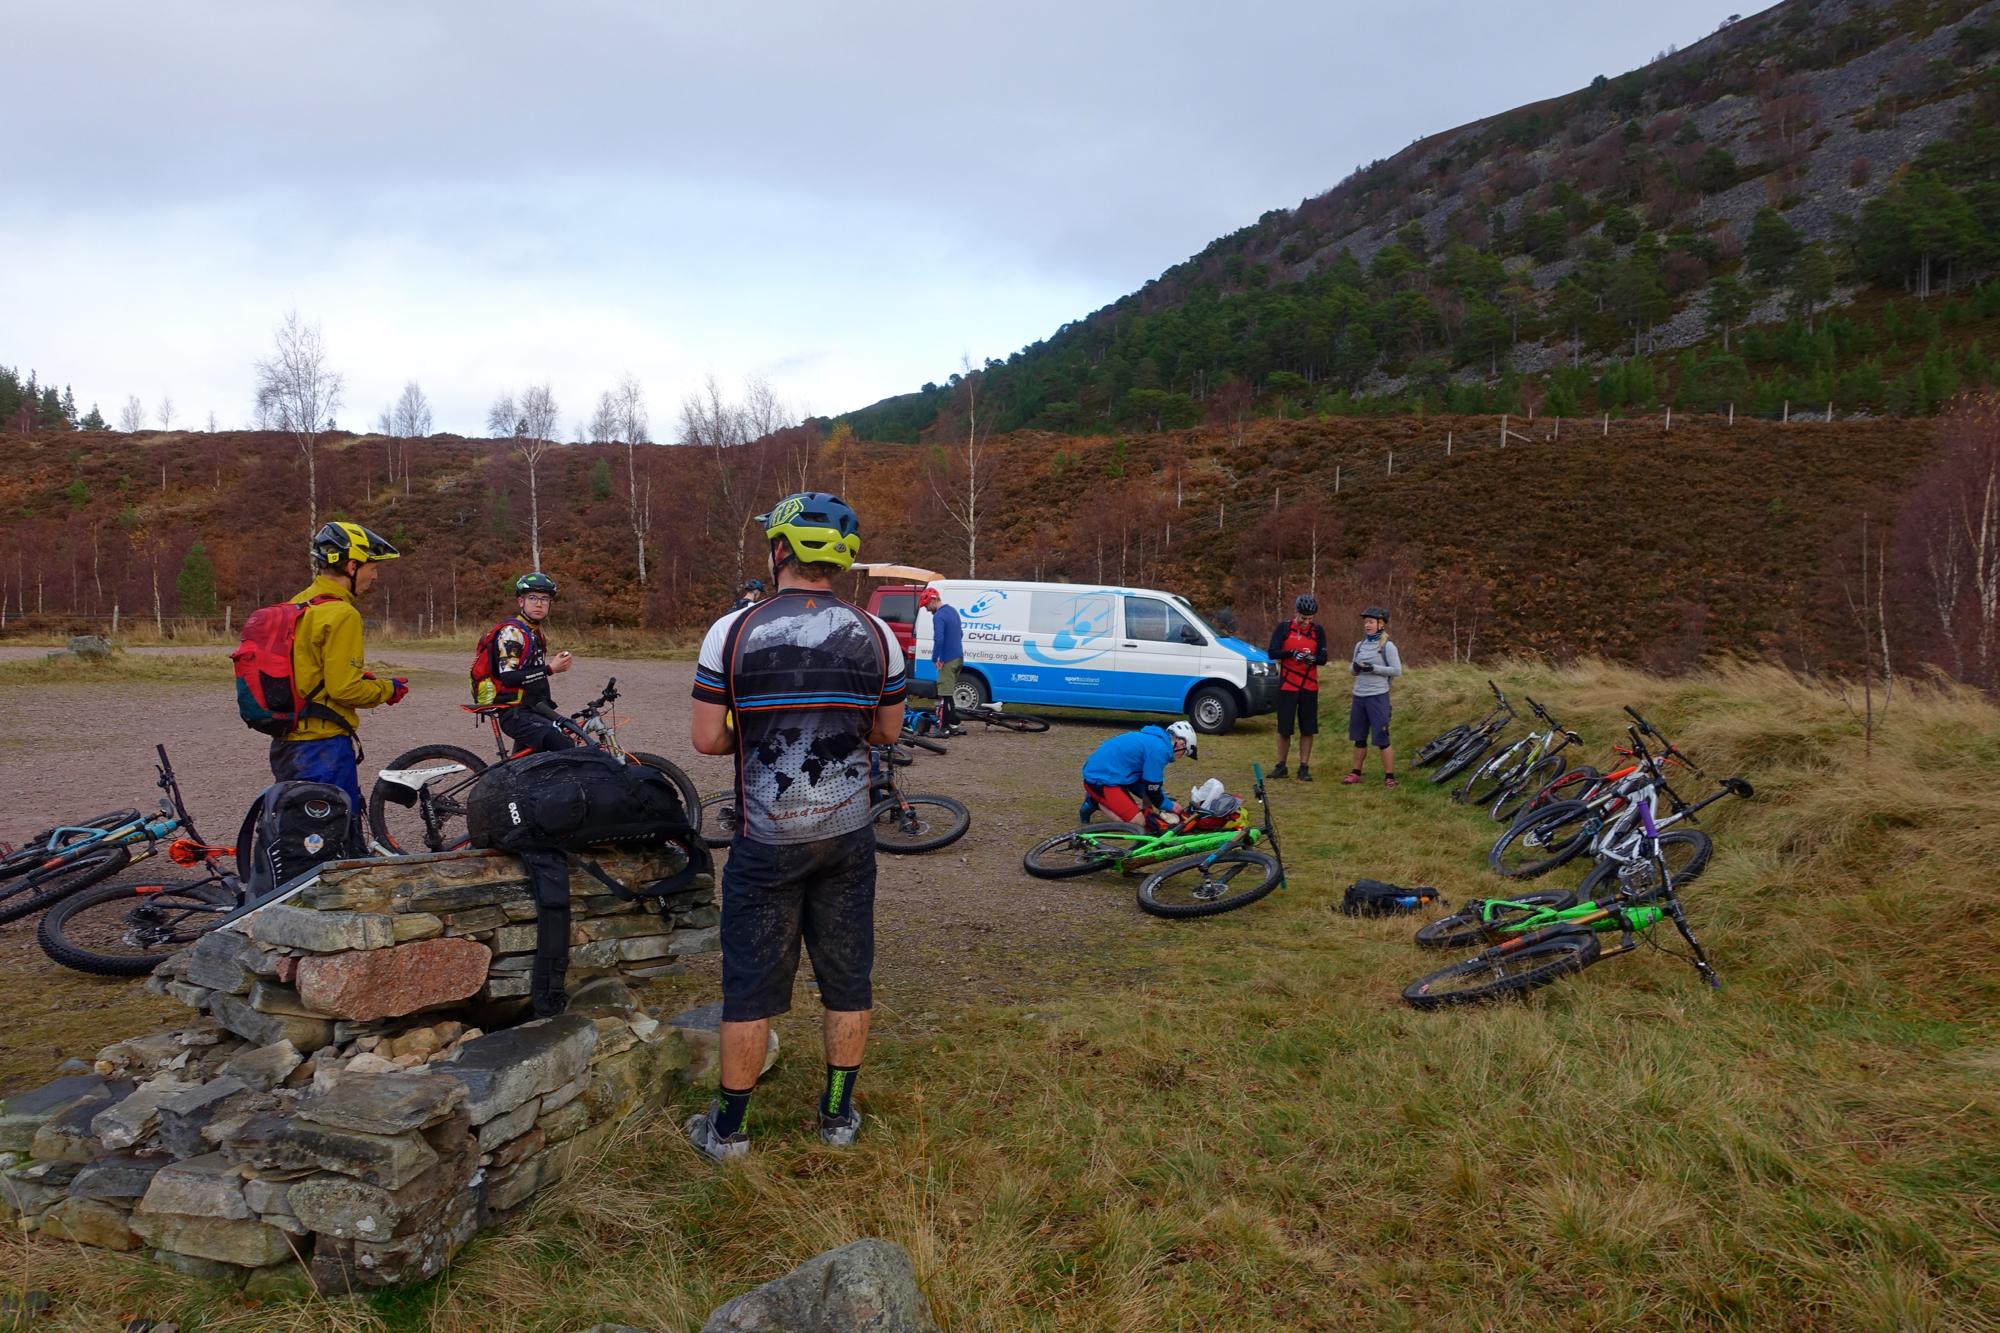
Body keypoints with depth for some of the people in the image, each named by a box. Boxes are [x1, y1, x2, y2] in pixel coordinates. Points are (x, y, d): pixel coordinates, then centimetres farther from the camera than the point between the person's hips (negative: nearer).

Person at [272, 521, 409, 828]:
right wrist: (388, 689, -5)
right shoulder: (341, 614, -17)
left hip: (285, 743, 9)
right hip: (325, 745, -9)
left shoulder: (296, 605, 11)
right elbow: (344, 690, -21)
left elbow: (306, 672, 16)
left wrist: (356, 674, 13)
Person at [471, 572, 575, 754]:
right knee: (566, 750, -26)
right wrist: (550, 669, -19)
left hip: (532, 711, 10)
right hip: (516, 714, -10)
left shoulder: (537, 635, 19)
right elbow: (508, 678, -20)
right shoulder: (511, 631, -11)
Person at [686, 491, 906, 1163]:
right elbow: (888, 731, 7)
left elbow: (707, 738, -9)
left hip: (766, 841, -2)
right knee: (847, 980, 15)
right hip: (848, 835, 2)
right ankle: (838, 1116, 28)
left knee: (750, 986, 10)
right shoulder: (876, 635, -3)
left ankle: (728, 1129, 23)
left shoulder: (731, 632, -11)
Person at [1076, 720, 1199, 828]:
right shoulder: (1159, 749, -16)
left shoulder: (1154, 740, 15)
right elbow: (1152, 790, -11)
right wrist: (1170, 806, 5)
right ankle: (1096, 802, -3)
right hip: (1100, 779, -10)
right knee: (1138, 822, -12)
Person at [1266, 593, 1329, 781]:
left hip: (1309, 687, 1)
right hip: (1287, 685, -1)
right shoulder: (1283, 627, -3)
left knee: (1308, 729, 3)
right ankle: (1281, 766, 16)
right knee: (1284, 728, 3)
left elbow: (1323, 658, -1)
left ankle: (1304, 768, 11)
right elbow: (1272, 653, -11)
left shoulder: (1318, 630, 2)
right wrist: (1292, 653, -27)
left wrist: (1313, 658, -24)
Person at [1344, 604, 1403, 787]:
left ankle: (1389, 777, -1)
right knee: (1359, 737, 13)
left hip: (1377, 696, -6)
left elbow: (1397, 670, -10)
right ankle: (1356, 773, 22)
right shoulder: (1360, 645, 11)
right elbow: (1352, 669, 17)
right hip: (1359, 696, 6)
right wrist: (1355, 667, -6)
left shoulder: (1387, 646, -6)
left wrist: (1374, 668, -18)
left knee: (1382, 738, -6)